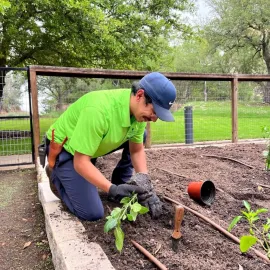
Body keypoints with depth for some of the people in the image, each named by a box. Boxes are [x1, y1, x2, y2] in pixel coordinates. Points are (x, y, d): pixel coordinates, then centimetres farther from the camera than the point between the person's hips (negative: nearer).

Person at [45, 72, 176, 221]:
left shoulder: (138, 110, -14)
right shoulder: (99, 110, -38)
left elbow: (137, 150, -4)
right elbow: (80, 162, -33)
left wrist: (144, 179, -20)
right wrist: (112, 189, -40)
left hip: (94, 144, 7)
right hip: (64, 149, -7)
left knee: (140, 136, -3)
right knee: (92, 213, -12)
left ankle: (121, 183, 8)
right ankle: (56, 176, 10)